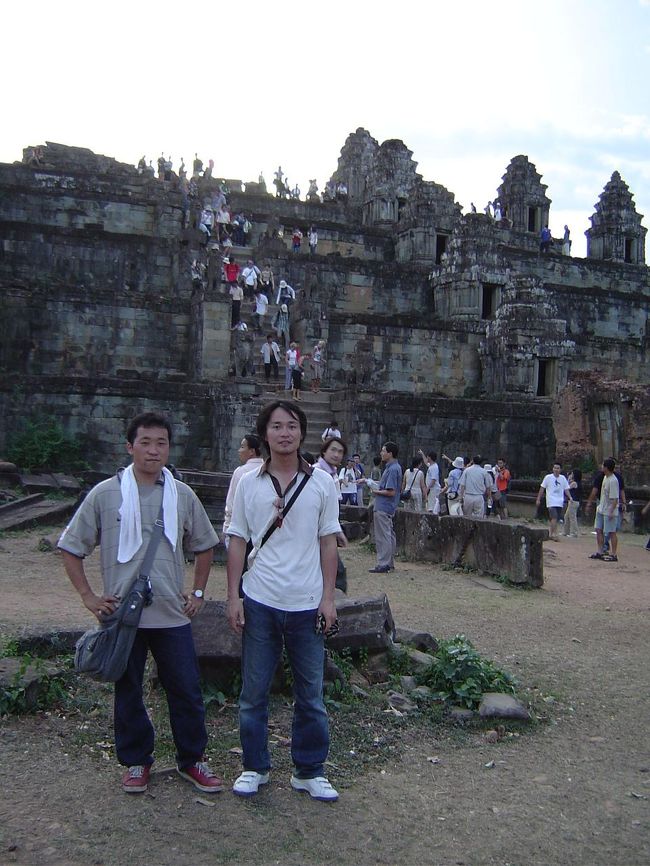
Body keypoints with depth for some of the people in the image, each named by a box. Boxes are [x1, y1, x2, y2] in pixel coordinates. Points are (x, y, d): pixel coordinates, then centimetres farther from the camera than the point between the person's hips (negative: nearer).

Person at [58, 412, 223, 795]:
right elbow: (71, 548, 3)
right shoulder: (105, 494, -4)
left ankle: (192, 759, 25)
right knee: (128, 691, 12)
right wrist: (89, 597, -1)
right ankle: (137, 760, 31)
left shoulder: (182, 495, 2)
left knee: (186, 690, 7)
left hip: (173, 615, 1)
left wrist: (198, 593, 11)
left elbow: (204, 545, 16)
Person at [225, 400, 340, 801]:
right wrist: (233, 596, -1)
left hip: (307, 604, 0)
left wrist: (328, 598, -2)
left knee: (311, 693, 9)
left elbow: (328, 542, 3)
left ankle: (309, 771, 25)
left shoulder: (321, 483, 1)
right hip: (259, 602, 0)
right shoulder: (249, 484, 1)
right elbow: (238, 542, 4)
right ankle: (255, 767, 27)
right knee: (254, 692, 10)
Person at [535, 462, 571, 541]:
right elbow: (542, 488, 3)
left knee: (555, 519, 7)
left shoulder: (563, 478, 10)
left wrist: (569, 497, -3)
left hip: (560, 502, 4)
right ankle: (554, 534, -17)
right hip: (551, 501, -4)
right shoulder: (548, 477, 0)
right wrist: (538, 499, 1)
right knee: (554, 517, -18)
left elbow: (566, 489, 14)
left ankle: (551, 533, 18)